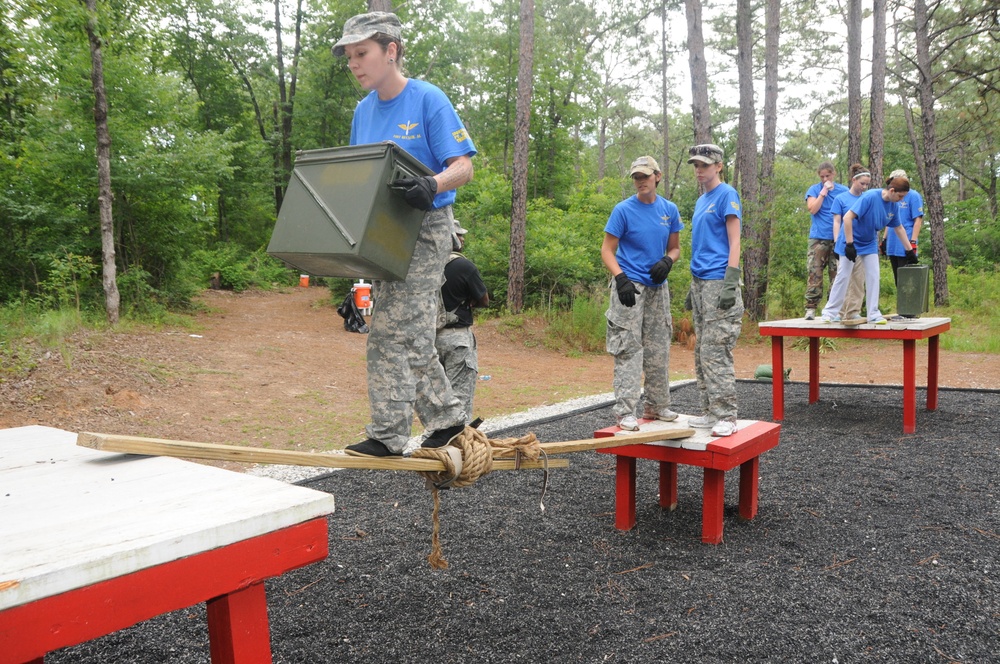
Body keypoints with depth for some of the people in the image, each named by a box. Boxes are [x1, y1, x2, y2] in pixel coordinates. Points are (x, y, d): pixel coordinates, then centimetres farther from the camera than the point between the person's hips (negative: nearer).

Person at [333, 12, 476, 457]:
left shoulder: (429, 101, -8)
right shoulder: (364, 110, 13)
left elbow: (463, 166, -14)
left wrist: (432, 185, -34)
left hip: (425, 227, -8)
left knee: (392, 332, -10)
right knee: (413, 336, 12)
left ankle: (388, 433, 0)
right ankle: (447, 417, 24)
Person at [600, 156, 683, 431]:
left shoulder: (669, 210, 7)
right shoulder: (623, 210, -7)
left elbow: (675, 248, 14)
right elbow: (607, 250, -7)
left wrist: (667, 261, -9)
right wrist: (621, 278, -22)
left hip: (658, 287, 5)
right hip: (630, 286, -5)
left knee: (659, 350, 12)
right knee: (628, 350, -6)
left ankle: (656, 405, 26)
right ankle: (625, 411, -1)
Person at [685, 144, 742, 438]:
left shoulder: (727, 195, -6)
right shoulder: (701, 201, 19)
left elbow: (734, 242, -12)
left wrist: (731, 283, -19)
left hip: (718, 283, -9)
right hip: (700, 282, 9)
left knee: (716, 353, -10)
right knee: (701, 353, 10)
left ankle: (726, 416, -3)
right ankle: (710, 412, 17)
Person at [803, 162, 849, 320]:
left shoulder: (843, 190, 10)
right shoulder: (814, 190, 6)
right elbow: (812, 209, -8)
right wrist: (823, 192, -9)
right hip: (818, 238, -2)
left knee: (837, 274, 3)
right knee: (814, 274, -7)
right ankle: (811, 308, -6)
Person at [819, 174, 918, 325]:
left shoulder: (894, 206, -6)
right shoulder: (870, 197, -27)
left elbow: (899, 228, 7)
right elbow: (847, 217, -29)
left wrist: (910, 250, 11)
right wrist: (849, 244, -29)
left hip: (870, 243, 6)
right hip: (852, 241, -6)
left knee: (873, 277, 1)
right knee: (843, 276, -2)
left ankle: (873, 314, 7)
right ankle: (829, 312, 8)